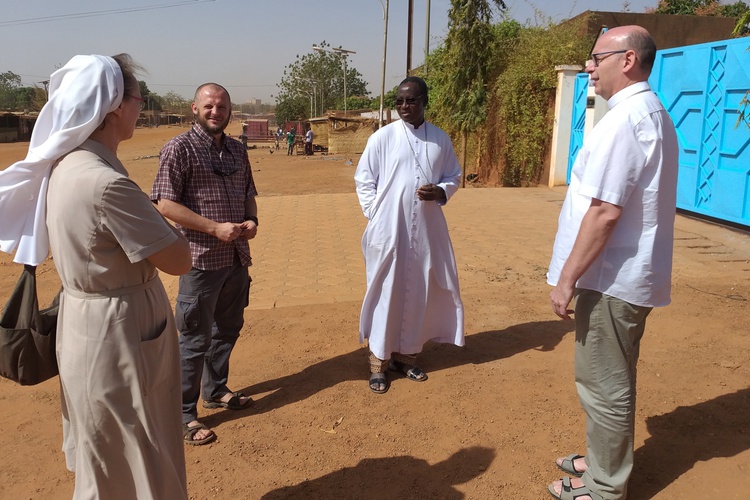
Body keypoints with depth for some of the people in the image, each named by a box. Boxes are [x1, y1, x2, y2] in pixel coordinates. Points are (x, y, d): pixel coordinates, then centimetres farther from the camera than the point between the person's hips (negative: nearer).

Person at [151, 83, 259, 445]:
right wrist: (215, 228, -20)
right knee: (196, 338, 1)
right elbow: (165, 203, -16)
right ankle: (184, 415, 16)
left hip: (237, 256, 7)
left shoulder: (237, 151, 11)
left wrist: (252, 220, 0)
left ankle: (216, 391, 38)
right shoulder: (179, 148, -10)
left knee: (227, 328, 19)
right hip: (202, 259, -7)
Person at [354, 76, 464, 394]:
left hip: (427, 231, 3)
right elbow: (363, 180, 2)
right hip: (388, 231, -3)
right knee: (385, 294, 3)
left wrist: (440, 192, -8)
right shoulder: (382, 137, -3)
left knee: (418, 294, 10)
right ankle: (379, 362, 17)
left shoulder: (441, 139, 5)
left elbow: (453, 177, 13)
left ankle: (407, 355, 28)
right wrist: (375, 216, -6)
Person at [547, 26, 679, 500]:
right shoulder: (654, 114, 14)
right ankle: (606, 462, 37)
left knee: (604, 385, 4)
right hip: (632, 272, 10)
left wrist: (567, 278, -18)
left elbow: (605, 211, -25)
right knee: (613, 380, 21)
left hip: (611, 276, -10)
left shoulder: (623, 119, -18)